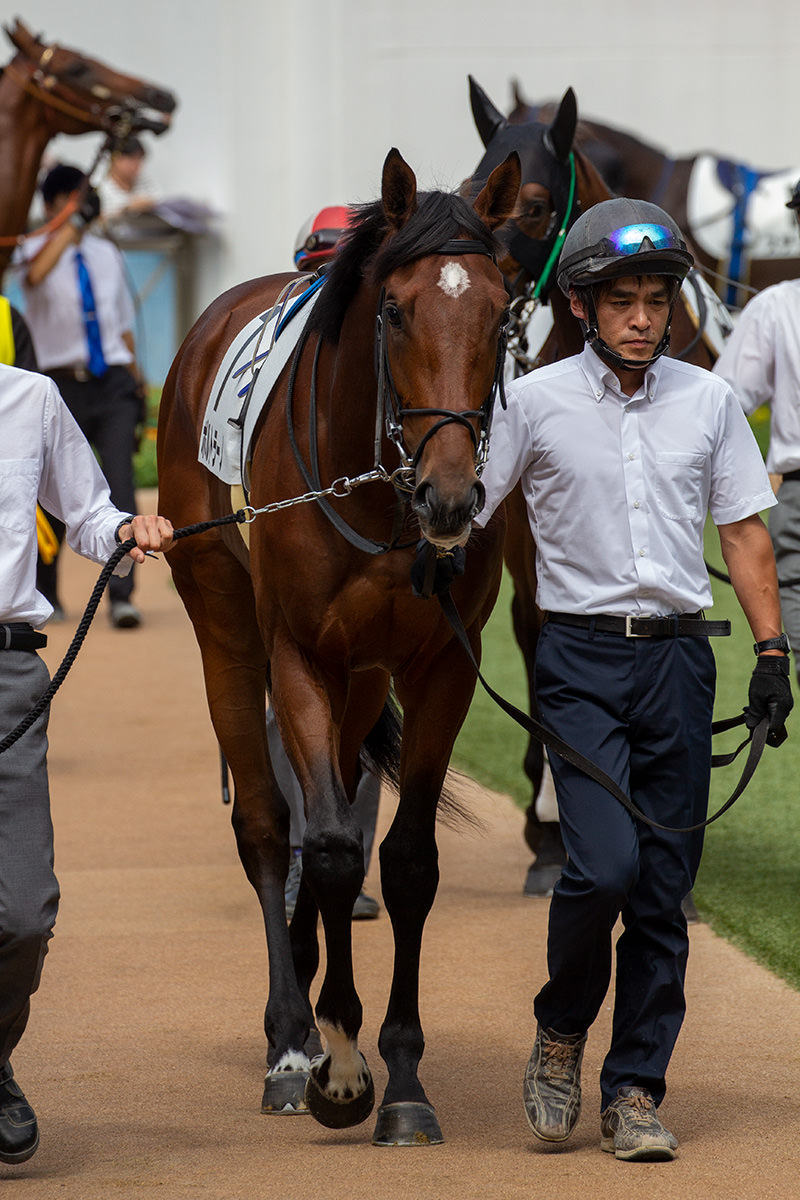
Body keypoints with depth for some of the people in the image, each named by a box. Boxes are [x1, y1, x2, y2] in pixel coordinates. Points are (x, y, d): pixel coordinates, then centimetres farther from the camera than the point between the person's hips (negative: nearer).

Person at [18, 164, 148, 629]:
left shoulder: (107, 255, 15)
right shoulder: (40, 249, -1)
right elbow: (36, 274, -28)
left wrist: (134, 379, 20)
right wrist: (72, 225, -30)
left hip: (112, 382, 3)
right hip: (64, 384, -2)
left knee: (120, 484, -12)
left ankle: (122, 595, -16)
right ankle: (43, 592, 24)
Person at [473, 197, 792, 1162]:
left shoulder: (709, 401, 7)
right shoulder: (535, 402, -1)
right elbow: (462, 517, 2)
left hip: (679, 657, 3)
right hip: (580, 657, -3)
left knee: (665, 891, 2)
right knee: (604, 865, -18)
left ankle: (634, 1091, 12)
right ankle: (560, 1031, 9)